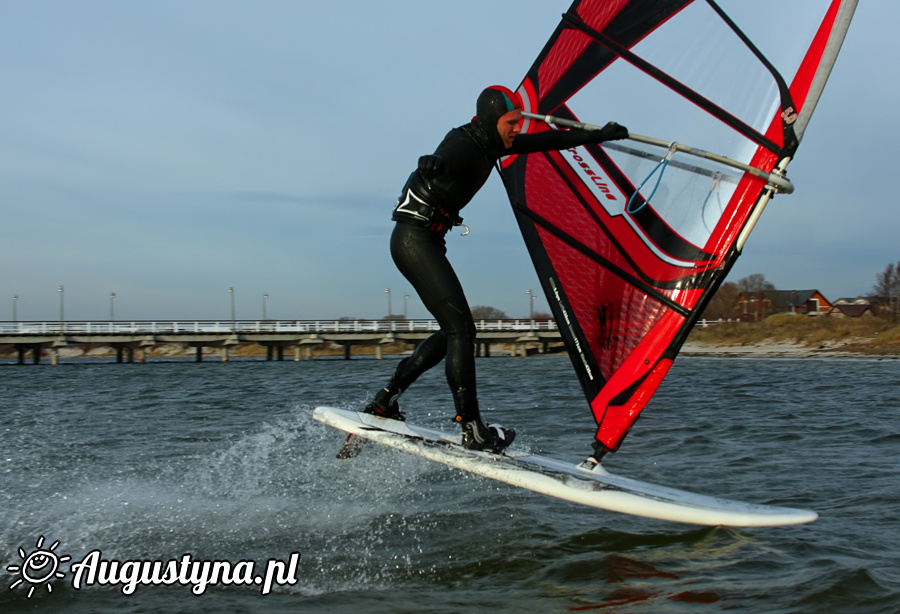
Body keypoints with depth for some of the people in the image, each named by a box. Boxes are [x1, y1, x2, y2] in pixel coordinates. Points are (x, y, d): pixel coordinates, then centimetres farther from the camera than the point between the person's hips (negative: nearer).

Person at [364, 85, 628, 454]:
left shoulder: (491, 144, 12)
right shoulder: (463, 145, -15)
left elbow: (545, 142, 20)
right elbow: (437, 162, -36)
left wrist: (598, 136, 21)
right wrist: (433, 165, -59)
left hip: (426, 241, 10)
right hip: (413, 239, -10)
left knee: (453, 330, 12)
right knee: (461, 329, -14)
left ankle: (385, 400, 16)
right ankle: (473, 432, -12)